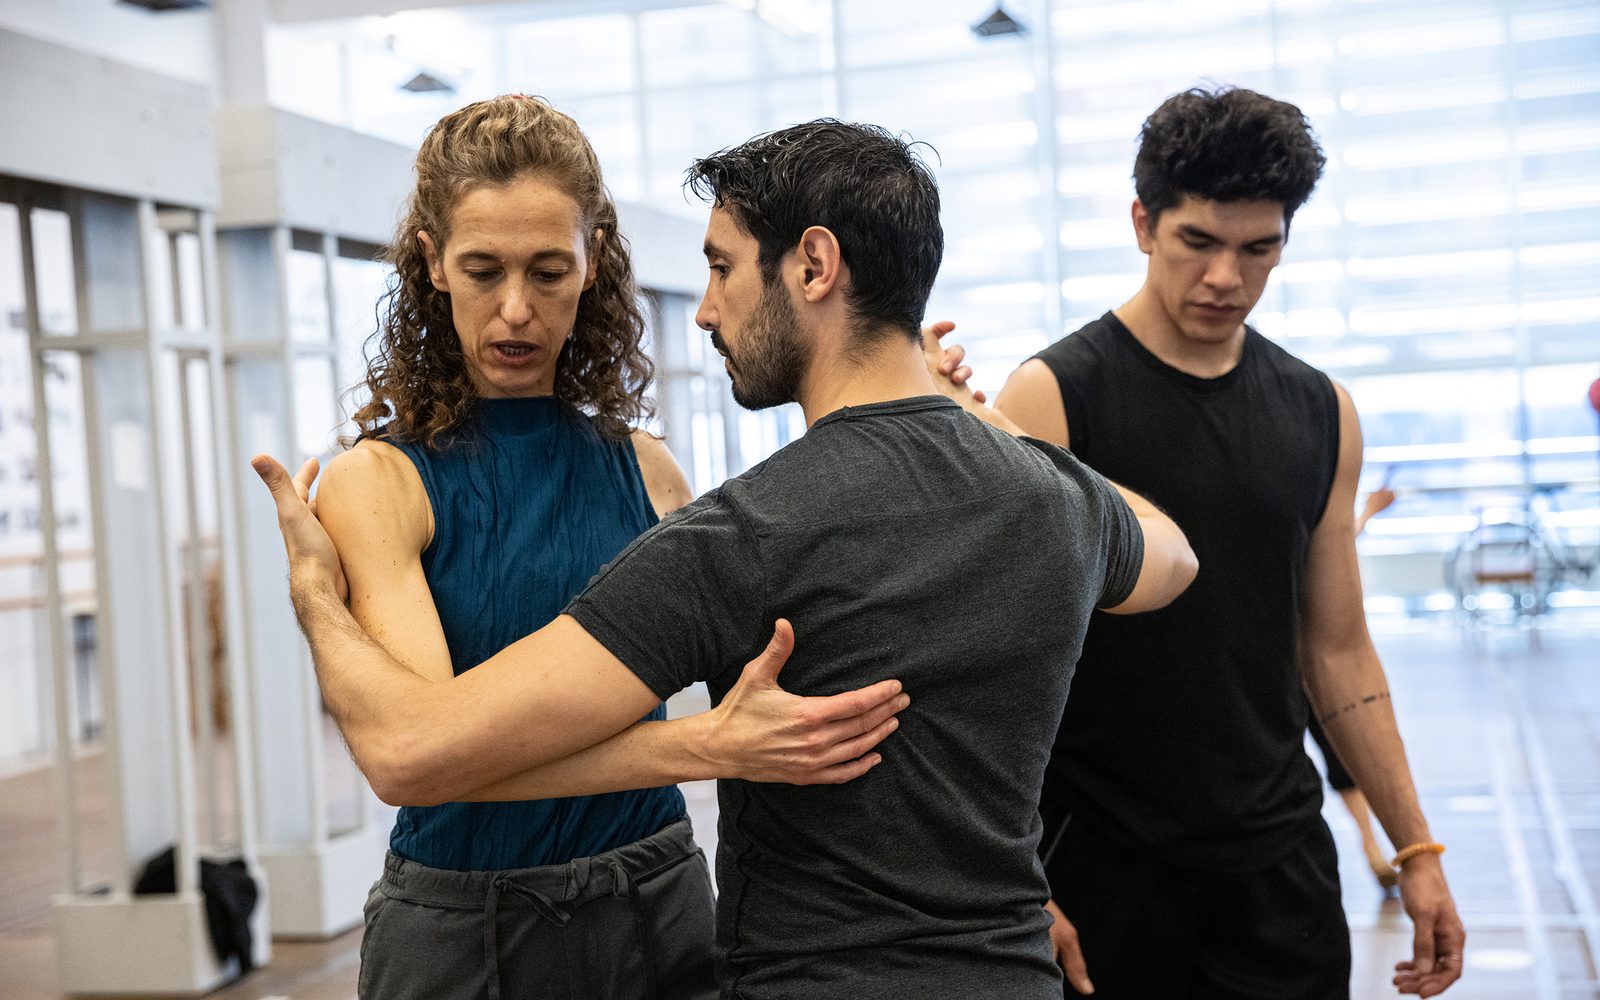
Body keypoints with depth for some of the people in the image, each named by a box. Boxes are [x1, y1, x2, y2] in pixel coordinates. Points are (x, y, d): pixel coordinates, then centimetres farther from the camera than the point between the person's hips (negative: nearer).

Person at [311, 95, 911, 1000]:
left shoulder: (644, 467, 2)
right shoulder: (378, 481, -10)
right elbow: (424, 747, -25)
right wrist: (702, 745, -39)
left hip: (658, 902, 4)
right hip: (463, 926, -3)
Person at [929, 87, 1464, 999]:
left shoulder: (1320, 414, 4)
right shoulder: (1053, 396, -10)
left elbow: (1338, 649, 11)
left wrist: (1416, 849, 9)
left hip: (1281, 860, 4)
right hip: (1100, 861, -4)